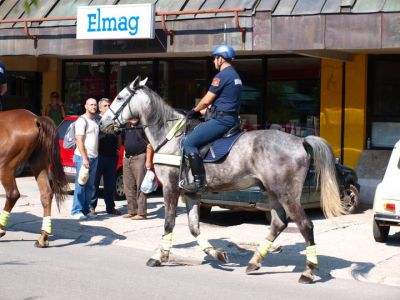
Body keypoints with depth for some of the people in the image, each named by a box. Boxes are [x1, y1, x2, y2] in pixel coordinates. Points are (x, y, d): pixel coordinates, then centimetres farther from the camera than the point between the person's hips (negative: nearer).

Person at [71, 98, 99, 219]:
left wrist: (95, 156, 11)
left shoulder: (95, 121, 16)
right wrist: (84, 158, -20)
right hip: (83, 157, -8)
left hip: (94, 157, 8)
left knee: (90, 186, 9)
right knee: (81, 185, -7)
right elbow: (79, 141, -15)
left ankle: (86, 210, 13)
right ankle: (76, 211, -4)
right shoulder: (82, 121, -9)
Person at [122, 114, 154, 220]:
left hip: (139, 158, -8)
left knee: (140, 186, -8)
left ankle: (141, 213, -7)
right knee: (128, 187, 10)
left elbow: (149, 145, -9)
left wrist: (148, 161, -15)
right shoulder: (126, 127, 15)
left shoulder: (142, 127, -7)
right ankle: (132, 211, 18)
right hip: (127, 158, 8)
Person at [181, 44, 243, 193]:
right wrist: (200, 111, 20)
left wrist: (195, 111, 8)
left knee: (189, 142, -13)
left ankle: (199, 181, -20)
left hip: (221, 120, -11)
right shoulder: (235, 76, 20)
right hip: (232, 119, 11)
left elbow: (206, 101, -12)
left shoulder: (221, 76, -12)